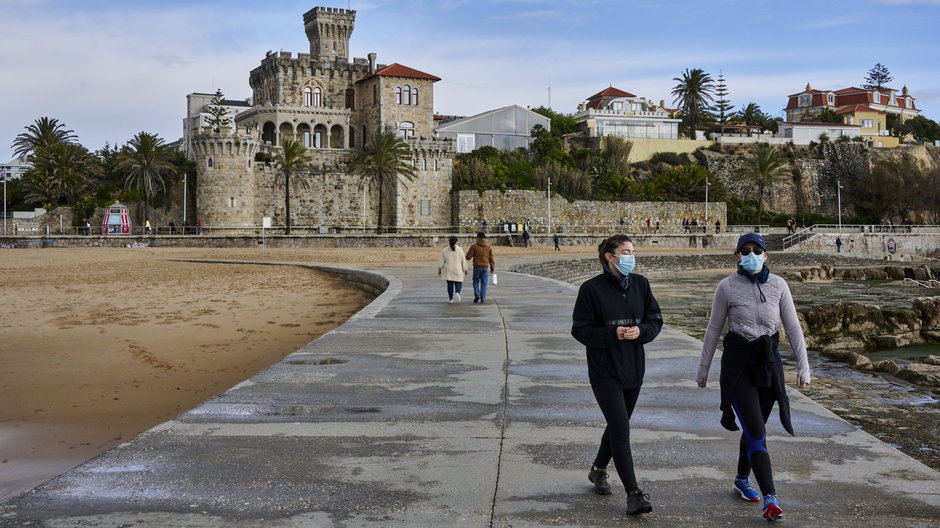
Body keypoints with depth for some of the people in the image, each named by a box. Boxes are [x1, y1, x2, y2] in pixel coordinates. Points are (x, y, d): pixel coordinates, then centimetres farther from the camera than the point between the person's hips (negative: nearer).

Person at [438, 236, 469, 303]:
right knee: (458, 283, 10)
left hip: (448, 271, 1)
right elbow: (463, 260, -2)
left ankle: (451, 299, 6)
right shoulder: (460, 249, -6)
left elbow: (441, 261, -1)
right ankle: (457, 292, -18)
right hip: (457, 270, -1)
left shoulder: (445, 250, -2)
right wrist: (465, 269, 6)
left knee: (450, 284, 8)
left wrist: (439, 269, 8)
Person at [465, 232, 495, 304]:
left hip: (477, 267, -2)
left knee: (476, 282, 13)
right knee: (484, 283, 7)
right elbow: (491, 259, 5)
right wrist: (492, 268, 12)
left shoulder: (474, 246, -6)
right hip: (485, 267, 2)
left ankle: (477, 295, -5)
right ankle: (483, 299, 3)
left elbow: (468, 257, -6)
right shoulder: (488, 247, 4)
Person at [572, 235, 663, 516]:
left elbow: (655, 321, 6)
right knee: (621, 428, -10)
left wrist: (640, 331, -15)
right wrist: (613, 334, -22)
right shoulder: (592, 289, -11)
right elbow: (580, 330, -9)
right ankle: (634, 493, -4)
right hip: (605, 370, -5)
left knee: (617, 425, 18)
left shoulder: (640, 284, 3)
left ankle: (598, 470, 41)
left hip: (633, 369, 5)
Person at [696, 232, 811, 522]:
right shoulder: (727, 287, -6)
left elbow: (793, 327, 3)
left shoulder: (778, 285, 1)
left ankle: (742, 479, 39)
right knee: (757, 434, -12)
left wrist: (803, 366, 0)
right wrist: (703, 368, 6)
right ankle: (771, 498, -12)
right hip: (738, 363, -3)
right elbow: (714, 329, 1)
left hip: (768, 362, 4)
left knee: (754, 429, 17)